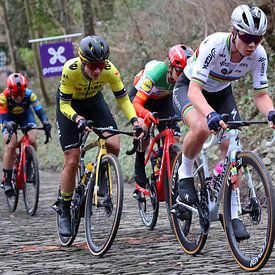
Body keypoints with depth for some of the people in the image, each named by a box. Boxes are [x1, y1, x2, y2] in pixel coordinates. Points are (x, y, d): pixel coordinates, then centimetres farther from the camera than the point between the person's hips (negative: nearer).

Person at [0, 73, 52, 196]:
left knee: (32, 140, -23)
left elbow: (39, 110, -33)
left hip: (25, 116, 1)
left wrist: (45, 122, -52)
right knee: (10, 146, -19)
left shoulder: (29, 94, -30)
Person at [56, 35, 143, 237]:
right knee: (72, 162, -8)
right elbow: (64, 105, -28)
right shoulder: (71, 69, -35)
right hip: (70, 106, -2)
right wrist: (78, 119, -47)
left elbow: (123, 98, -19)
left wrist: (135, 122, -34)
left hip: (94, 102, 2)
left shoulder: (110, 70, -29)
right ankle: (65, 213, 7)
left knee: (113, 146, -21)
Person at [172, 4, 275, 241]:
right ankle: (185, 173, -7)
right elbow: (195, 90, -41)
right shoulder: (214, 45, -37)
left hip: (221, 93, 5)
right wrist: (212, 115, -60)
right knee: (202, 128, -36)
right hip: (189, 88, -5)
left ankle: (233, 214, 0)